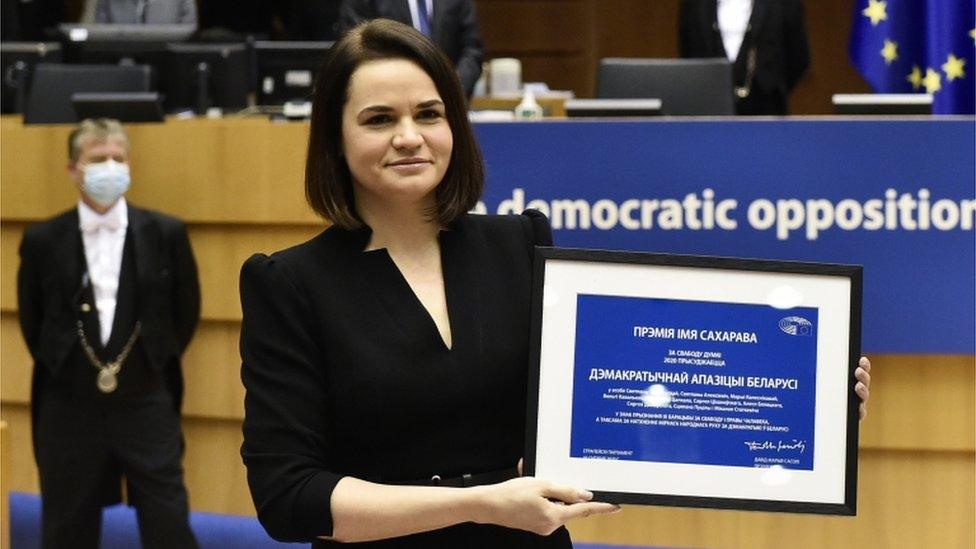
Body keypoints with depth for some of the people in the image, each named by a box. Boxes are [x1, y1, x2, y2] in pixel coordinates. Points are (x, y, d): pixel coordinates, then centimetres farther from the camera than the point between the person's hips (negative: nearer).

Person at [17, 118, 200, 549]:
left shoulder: (166, 234, -1)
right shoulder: (43, 241, -1)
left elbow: (186, 311, 10)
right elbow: (31, 319, 11)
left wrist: (156, 364, 9)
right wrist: (59, 366, 12)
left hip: (147, 405, 0)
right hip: (69, 411, 1)